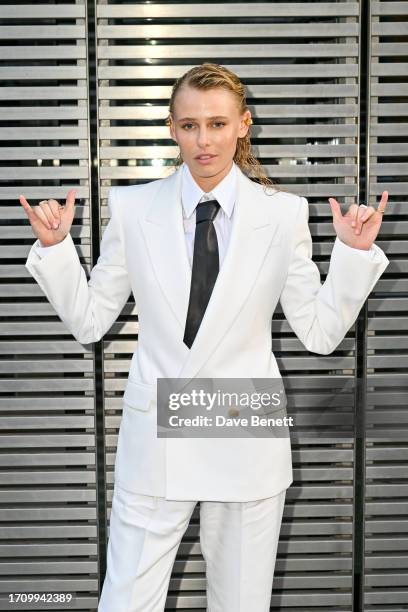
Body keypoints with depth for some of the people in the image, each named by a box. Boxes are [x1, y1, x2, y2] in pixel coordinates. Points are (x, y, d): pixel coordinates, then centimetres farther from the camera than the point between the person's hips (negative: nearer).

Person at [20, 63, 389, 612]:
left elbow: (321, 332, 0)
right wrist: (55, 246, -10)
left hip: (247, 440, 1)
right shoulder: (134, 208, -3)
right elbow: (89, 322, 2)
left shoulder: (283, 214, -4)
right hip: (156, 438, 0)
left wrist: (354, 252, -11)